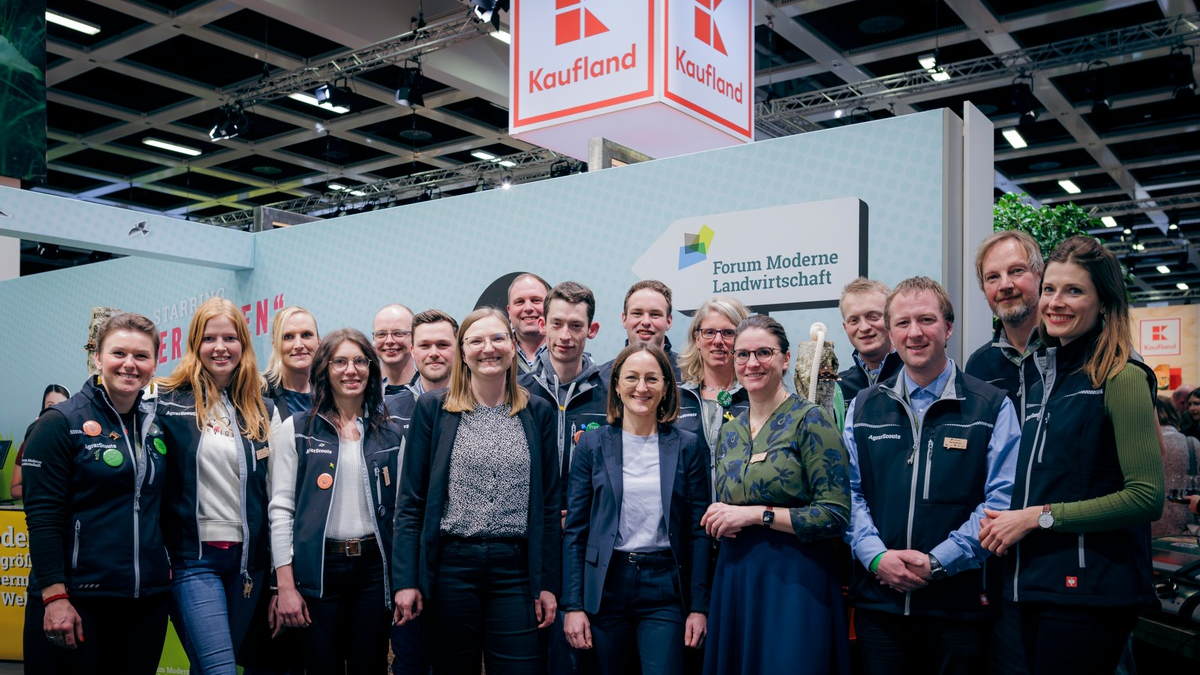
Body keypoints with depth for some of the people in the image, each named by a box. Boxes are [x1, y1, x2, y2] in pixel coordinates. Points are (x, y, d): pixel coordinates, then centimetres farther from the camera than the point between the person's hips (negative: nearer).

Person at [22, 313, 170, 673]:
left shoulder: (157, 425, 9)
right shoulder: (61, 423, -6)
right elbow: (42, 517, -11)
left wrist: (171, 567, 12)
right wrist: (55, 597, -17)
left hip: (148, 599, 5)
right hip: (77, 601, -5)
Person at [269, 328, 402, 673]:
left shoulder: (389, 434, 8)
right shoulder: (297, 430, 1)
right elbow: (281, 510, -2)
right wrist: (286, 586, -8)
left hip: (374, 566, 2)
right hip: (319, 568, -2)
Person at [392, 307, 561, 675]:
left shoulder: (538, 412, 6)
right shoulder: (433, 408, 1)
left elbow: (549, 504, 7)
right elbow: (411, 501, 1)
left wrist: (549, 583, 3)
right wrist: (405, 580, -5)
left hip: (516, 566, 1)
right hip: (451, 565, -1)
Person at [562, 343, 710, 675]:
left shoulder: (688, 446, 3)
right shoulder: (593, 444, 2)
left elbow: (698, 531, 3)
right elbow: (574, 530, 2)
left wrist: (699, 606, -1)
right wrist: (572, 605, -3)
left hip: (665, 588, 0)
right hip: (606, 587, 1)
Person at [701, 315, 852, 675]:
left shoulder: (809, 420, -9)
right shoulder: (730, 431, 10)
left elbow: (835, 514, -15)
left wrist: (757, 513, -17)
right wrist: (721, 519, -3)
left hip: (795, 578, -6)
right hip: (734, 575, 6)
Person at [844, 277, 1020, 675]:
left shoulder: (991, 407, 0)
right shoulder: (863, 408, 9)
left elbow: (1001, 500, -7)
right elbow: (850, 493, 6)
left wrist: (939, 562, -15)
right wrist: (877, 556, -10)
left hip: (959, 605, -2)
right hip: (878, 600, 3)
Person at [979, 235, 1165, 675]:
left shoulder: (1122, 379, -10)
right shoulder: (1043, 380, 13)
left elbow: (1147, 497, -16)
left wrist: (1039, 516, -14)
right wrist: (1004, 519, 0)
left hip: (1091, 591, -7)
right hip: (1034, 586, 7)